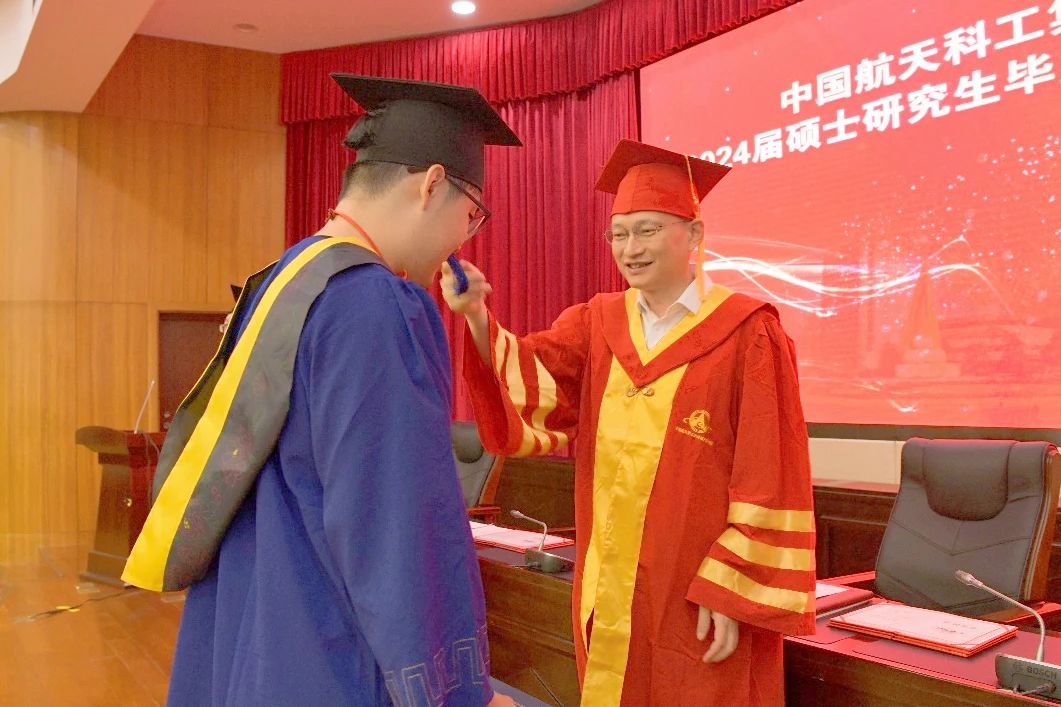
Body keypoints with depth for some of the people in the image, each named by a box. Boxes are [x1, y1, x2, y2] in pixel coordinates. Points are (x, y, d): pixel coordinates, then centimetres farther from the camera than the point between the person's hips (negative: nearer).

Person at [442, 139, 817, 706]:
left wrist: (733, 593, -13)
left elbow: (769, 476, -11)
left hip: (703, 594, -4)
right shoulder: (597, 324, 4)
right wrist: (477, 317, -29)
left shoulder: (747, 332, -10)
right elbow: (530, 376, -12)